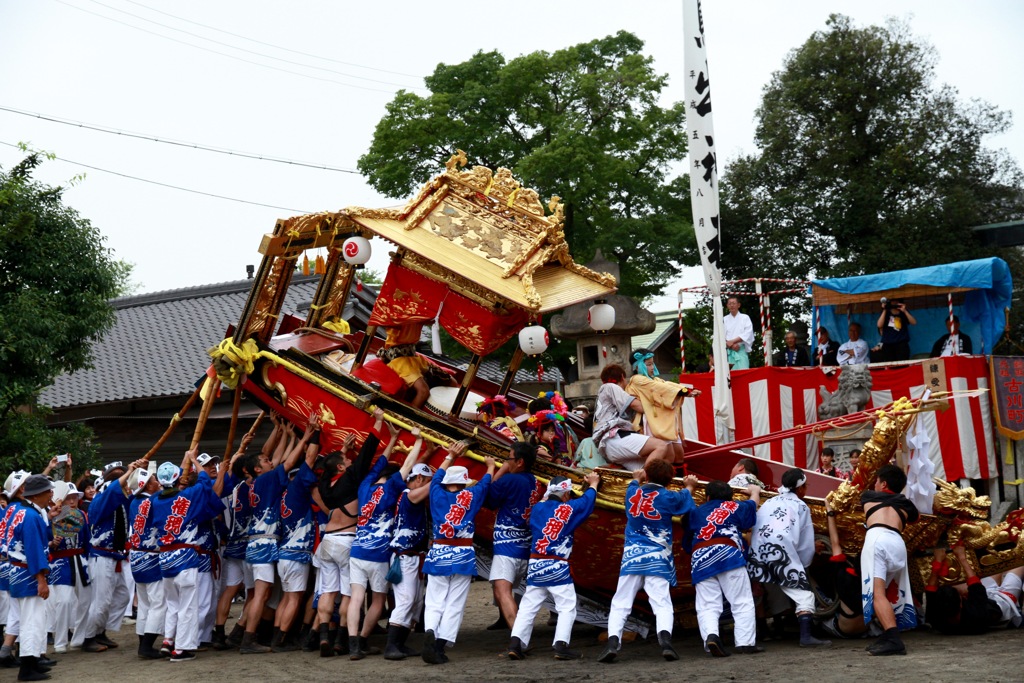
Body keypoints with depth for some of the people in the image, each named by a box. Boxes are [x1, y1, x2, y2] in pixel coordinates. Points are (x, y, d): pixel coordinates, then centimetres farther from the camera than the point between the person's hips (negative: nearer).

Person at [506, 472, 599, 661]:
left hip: (535, 567, 4)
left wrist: (550, 492, 43)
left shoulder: (537, 509, 6)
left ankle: (515, 643, 0)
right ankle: (561, 645, -8)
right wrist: (593, 484, 33)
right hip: (558, 568, -4)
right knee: (567, 607, 2)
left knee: (527, 607, 9)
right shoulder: (569, 509, -2)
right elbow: (587, 500, 16)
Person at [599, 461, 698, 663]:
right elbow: (685, 498, 23)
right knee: (662, 603, -4)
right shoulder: (669, 497, 1)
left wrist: (636, 479, 55)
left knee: (620, 604, 3)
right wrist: (689, 486, 43)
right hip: (657, 558, -2)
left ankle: (612, 641, -13)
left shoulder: (633, 493, 9)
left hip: (631, 556, 2)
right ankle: (665, 638, -27)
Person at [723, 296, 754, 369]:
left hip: (741, 350, -1)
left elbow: (747, 334, -3)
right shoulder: (724, 320, 13)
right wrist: (731, 345, -11)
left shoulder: (745, 318, 8)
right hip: (728, 352, 2)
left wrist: (732, 341, -12)